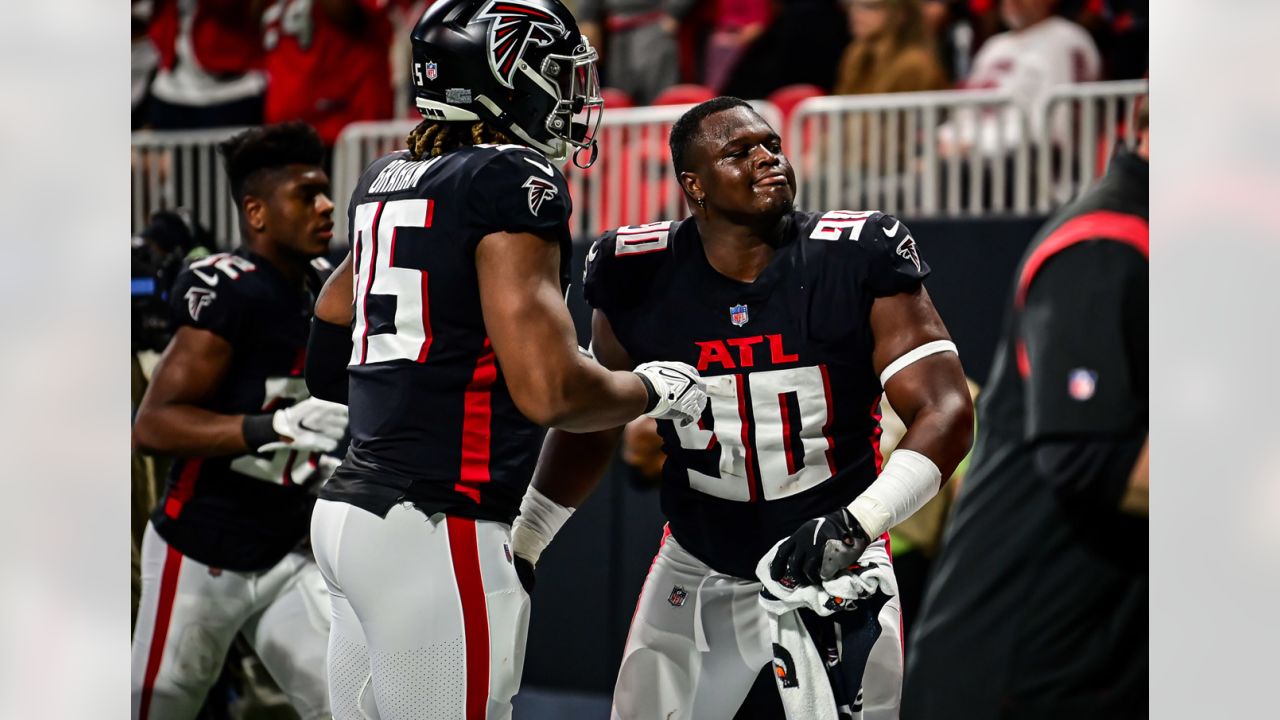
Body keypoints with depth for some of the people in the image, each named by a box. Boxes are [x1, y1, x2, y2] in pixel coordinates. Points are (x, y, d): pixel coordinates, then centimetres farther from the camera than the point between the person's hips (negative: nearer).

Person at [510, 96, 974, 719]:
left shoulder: (858, 261, -15)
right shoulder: (640, 276, -7)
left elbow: (946, 413, -20)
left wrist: (856, 521, -33)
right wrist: (518, 543, 11)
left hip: (834, 567, -2)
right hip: (697, 574, 2)